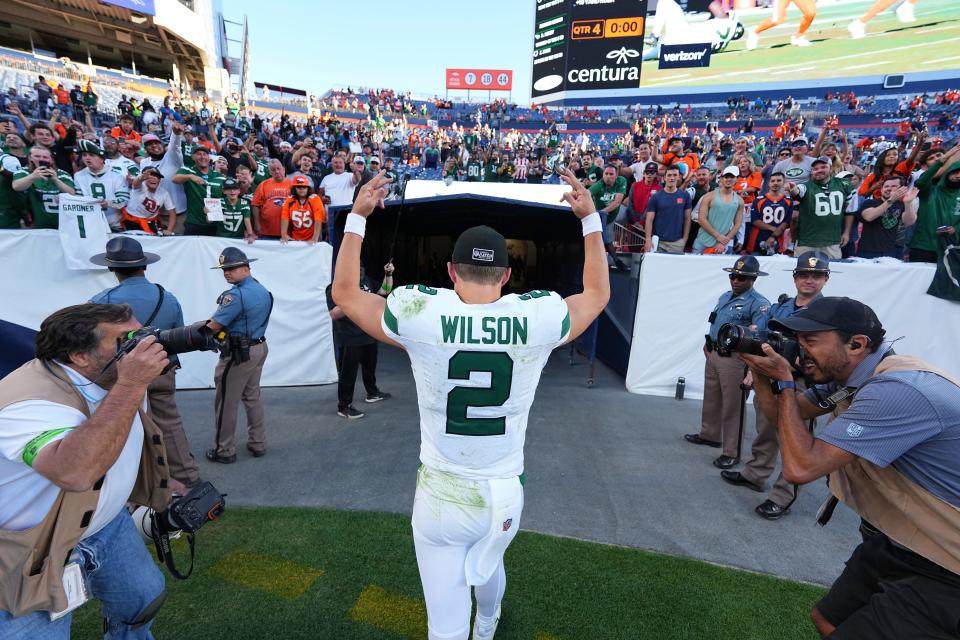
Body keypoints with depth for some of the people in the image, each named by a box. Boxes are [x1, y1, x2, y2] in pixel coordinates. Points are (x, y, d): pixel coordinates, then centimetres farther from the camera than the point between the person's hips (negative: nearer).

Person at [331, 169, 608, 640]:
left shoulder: (420, 317, -17)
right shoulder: (538, 319, -14)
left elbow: (344, 293, 2)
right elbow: (597, 294, 8)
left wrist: (357, 216, 7)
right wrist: (590, 219, 13)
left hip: (441, 495, -3)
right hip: (505, 495, 3)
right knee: (488, 566, 35)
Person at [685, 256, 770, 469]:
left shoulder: (759, 303, -14)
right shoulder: (725, 297, 13)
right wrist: (708, 344, 14)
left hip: (734, 359, -8)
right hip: (713, 354, 8)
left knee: (731, 406, 0)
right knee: (711, 399, 21)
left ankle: (731, 452, 9)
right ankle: (709, 435, 39)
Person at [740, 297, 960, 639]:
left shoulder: (897, 390, -31)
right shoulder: (845, 376, 0)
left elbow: (801, 466, -31)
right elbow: (779, 415, 10)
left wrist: (784, 381, -21)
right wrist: (759, 371, -9)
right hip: (894, 543, 9)